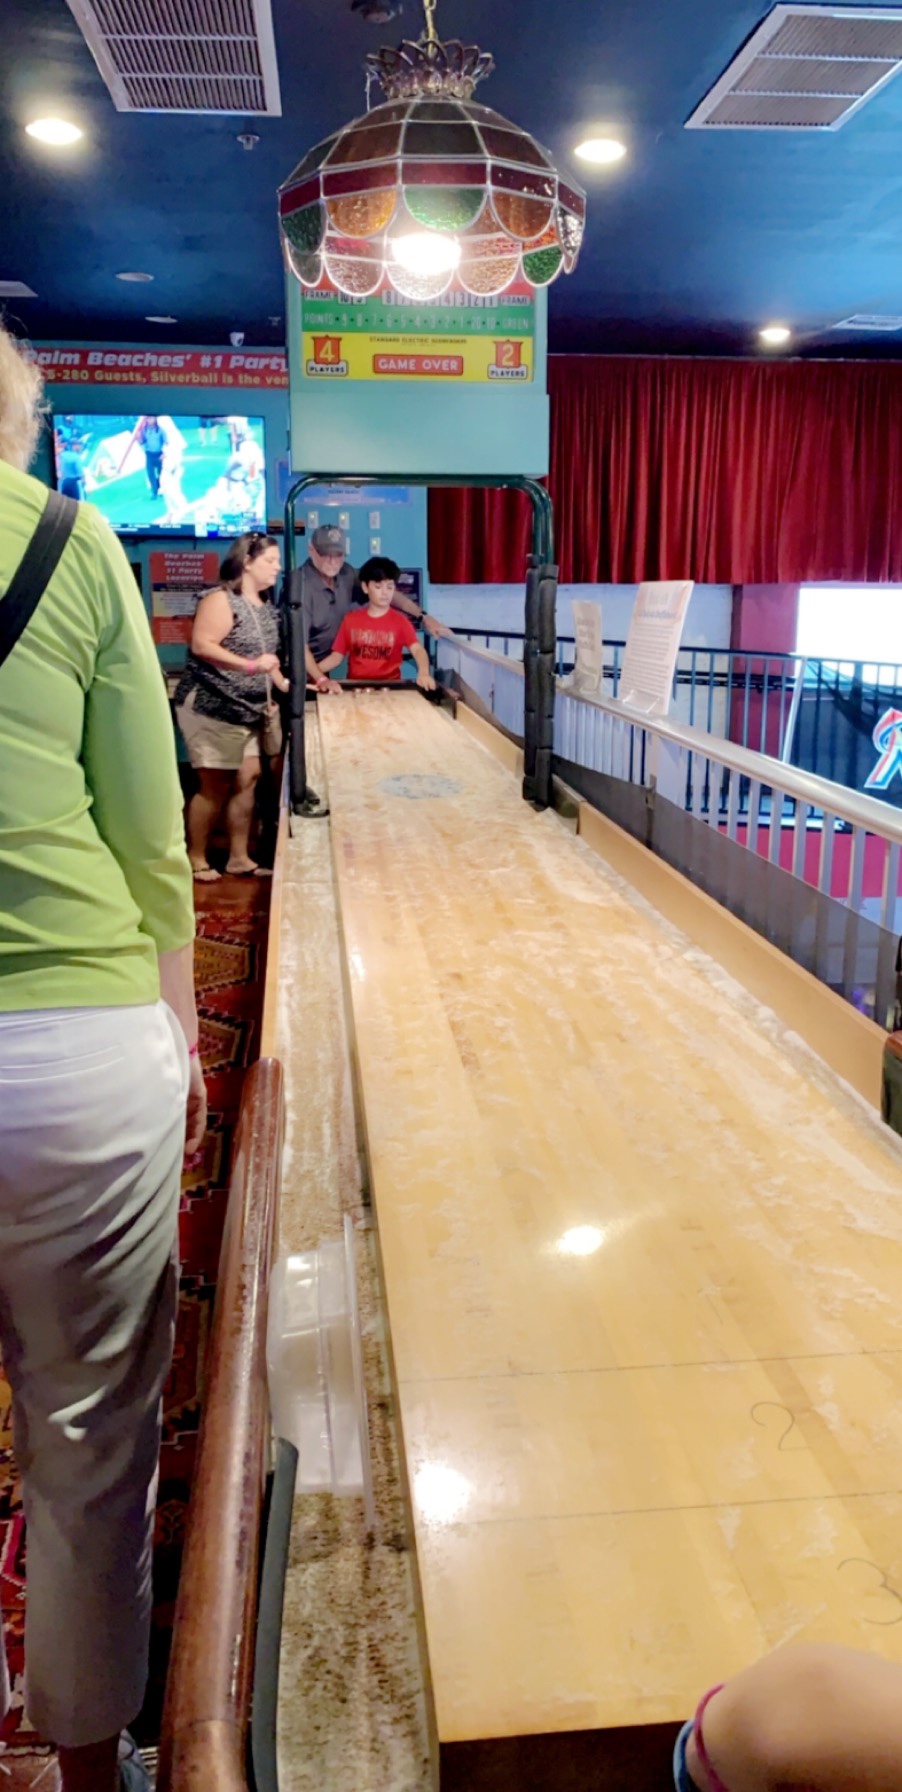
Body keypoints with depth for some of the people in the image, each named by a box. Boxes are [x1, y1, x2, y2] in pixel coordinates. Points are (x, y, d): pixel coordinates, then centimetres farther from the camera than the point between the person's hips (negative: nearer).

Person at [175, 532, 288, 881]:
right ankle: (195, 858, 10)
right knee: (216, 785, -4)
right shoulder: (221, 599, -15)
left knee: (247, 779, 7)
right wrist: (251, 666, -29)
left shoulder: (265, 606, 13)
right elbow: (201, 646, -24)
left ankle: (239, 857, 17)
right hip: (210, 709, -9)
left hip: (246, 712, 9)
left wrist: (286, 685, 7)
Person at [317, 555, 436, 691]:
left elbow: (417, 649, -15)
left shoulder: (400, 621, 0)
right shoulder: (351, 619, 7)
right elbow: (336, 656, 9)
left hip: (389, 686, -2)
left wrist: (424, 673, -37)